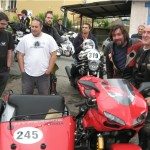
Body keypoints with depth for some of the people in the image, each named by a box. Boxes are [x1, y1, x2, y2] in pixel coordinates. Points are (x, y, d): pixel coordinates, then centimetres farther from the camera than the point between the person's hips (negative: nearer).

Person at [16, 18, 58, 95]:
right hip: (27, 74, 1)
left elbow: (53, 55, 0)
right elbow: (20, 55, 5)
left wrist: (49, 70, -6)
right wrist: (22, 71, -2)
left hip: (43, 74, -1)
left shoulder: (49, 38, 1)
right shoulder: (25, 39, 4)